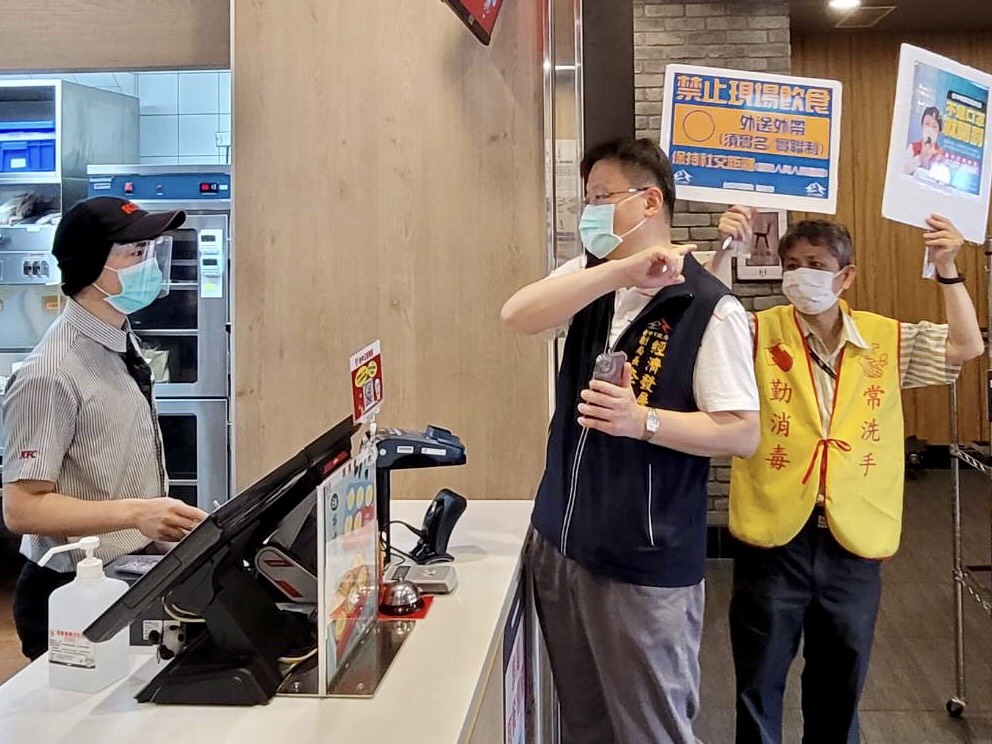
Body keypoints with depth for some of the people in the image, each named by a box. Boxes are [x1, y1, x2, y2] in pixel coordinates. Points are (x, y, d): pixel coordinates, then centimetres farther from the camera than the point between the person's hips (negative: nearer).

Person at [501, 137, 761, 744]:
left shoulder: (709, 308, -13)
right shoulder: (591, 279, 5)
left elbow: (744, 433, -14)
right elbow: (517, 316, -15)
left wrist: (643, 421, -27)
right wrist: (624, 269, -25)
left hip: (646, 564, -6)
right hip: (559, 544, 6)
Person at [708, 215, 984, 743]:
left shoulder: (887, 341, 5)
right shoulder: (760, 335, -3)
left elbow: (966, 347, 1)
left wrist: (947, 271, -7)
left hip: (854, 541, 2)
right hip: (774, 537, -2)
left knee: (840, 685, 19)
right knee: (759, 684, 11)